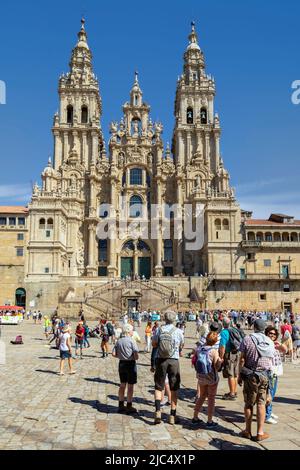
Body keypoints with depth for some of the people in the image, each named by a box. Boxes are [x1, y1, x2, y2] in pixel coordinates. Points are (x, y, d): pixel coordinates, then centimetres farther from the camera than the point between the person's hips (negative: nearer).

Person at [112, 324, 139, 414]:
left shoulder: (118, 341, 3)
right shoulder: (131, 341, -13)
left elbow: (114, 354, 2)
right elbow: (136, 354, -18)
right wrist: (135, 358, 3)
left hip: (121, 363, 6)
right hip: (130, 363, -6)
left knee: (122, 385, 16)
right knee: (130, 386, 3)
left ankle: (121, 405, 24)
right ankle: (129, 407, 8)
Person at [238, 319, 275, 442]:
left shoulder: (247, 339, -8)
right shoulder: (270, 342, 3)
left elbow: (242, 359, -8)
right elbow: (271, 361, 10)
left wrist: (240, 375, 1)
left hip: (250, 375, -2)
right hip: (266, 376, 2)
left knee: (249, 404, 9)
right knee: (261, 404, 9)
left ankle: (248, 431, 17)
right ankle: (260, 433, 10)